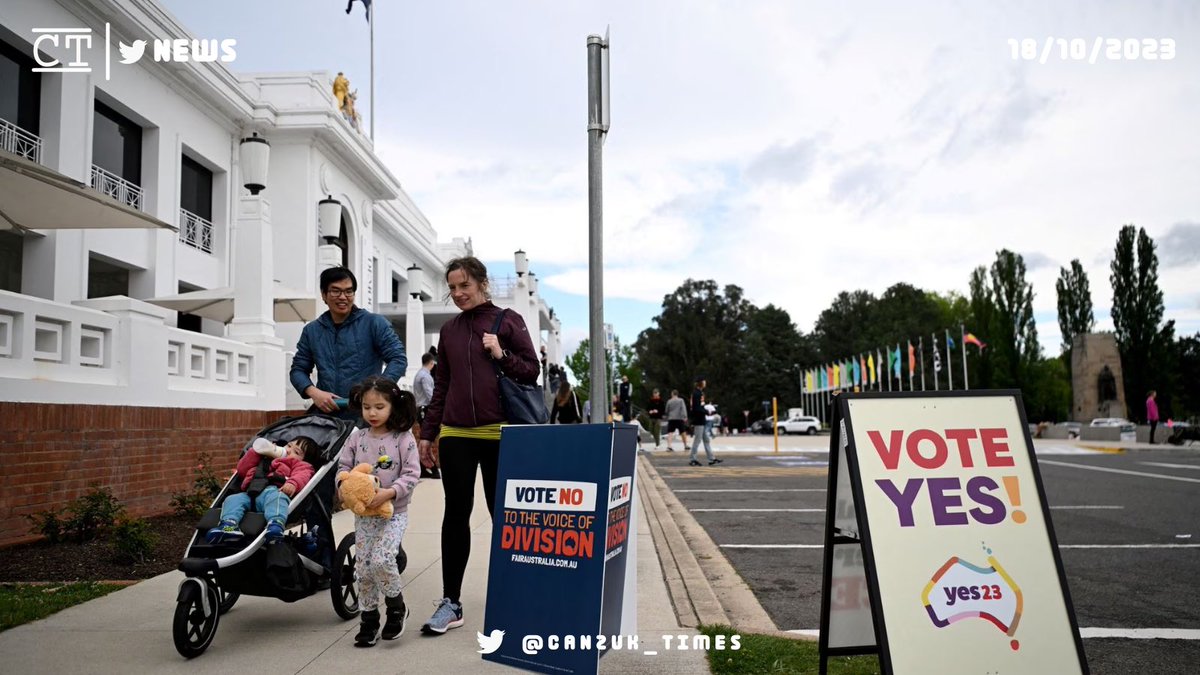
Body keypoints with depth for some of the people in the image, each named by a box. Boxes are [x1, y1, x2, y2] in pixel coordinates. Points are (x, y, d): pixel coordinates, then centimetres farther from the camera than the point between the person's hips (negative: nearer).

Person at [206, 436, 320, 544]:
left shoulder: (300, 465, 28)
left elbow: (301, 475, 3)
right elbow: (242, 469, 40)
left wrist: (292, 483, -21)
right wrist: (257, 451, 32)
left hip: (273, 490, -6)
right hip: (249, 494, 6)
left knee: (274, 496, -39)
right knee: (233, 499, -21)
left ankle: (276, 524, -65)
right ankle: (229, 525, -46)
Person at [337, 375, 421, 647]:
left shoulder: (403, 438, -8)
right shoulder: (356, 438, 2)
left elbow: (412, 474, -12)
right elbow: (343, 467, 5)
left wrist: (390, 492, -25)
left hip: (394, 512, -4)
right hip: (363, 513, 4)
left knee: (381, 560, -18)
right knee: (363, 567, 6)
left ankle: (396, 606, 9)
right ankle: (368, 618, 23)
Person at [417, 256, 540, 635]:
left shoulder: (507, 321, 2)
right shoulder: (449, 330, 14)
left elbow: (532, 372, 1)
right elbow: (441, 387, 16)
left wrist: (501, 355, -14)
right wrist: (427, 433, 12)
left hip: (498, 434, -3)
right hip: (455, 435, 4)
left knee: (503, 515, 6)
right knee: (455, 516, 4)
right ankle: (451, 603, 10)